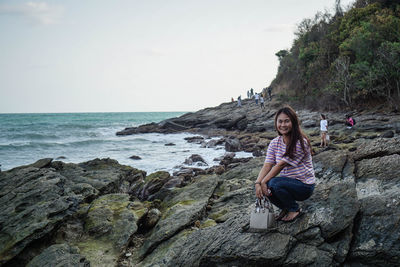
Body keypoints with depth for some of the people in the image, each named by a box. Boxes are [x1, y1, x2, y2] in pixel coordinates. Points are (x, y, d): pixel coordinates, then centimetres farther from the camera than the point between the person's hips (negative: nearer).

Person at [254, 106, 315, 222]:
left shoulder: (301, 143, -20)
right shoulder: (275, 143, 1)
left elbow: (281, 165, -24)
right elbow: (267, 166, -9)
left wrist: (264, 182, -27)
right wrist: (258, 183, -27)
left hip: (305, 185, -6)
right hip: (288, 182, 6)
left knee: (275, 183, -30)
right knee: (264, 186, -22)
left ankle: (295, 210, -3)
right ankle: (285, 208, 7)